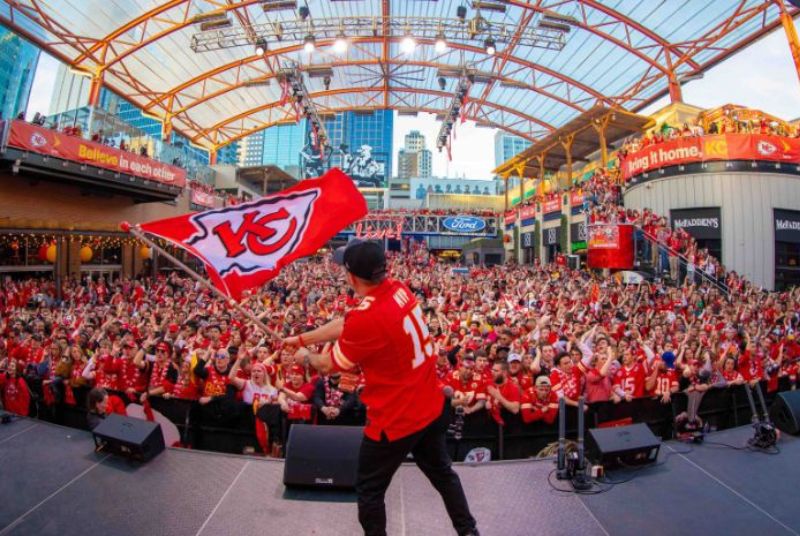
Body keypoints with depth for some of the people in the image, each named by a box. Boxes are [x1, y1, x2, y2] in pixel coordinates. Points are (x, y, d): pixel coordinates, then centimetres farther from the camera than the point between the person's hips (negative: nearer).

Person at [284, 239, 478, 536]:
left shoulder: (366, 317, -30)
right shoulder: (400, 289, -6)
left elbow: (328, 365, -11)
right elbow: (344, 325, 4)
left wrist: (306, 355, 12)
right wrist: (299, 338, 12)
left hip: (395, 421, -8)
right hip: (432, 408, 8)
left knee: (369, 490, 19)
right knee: (442, 473, 29)